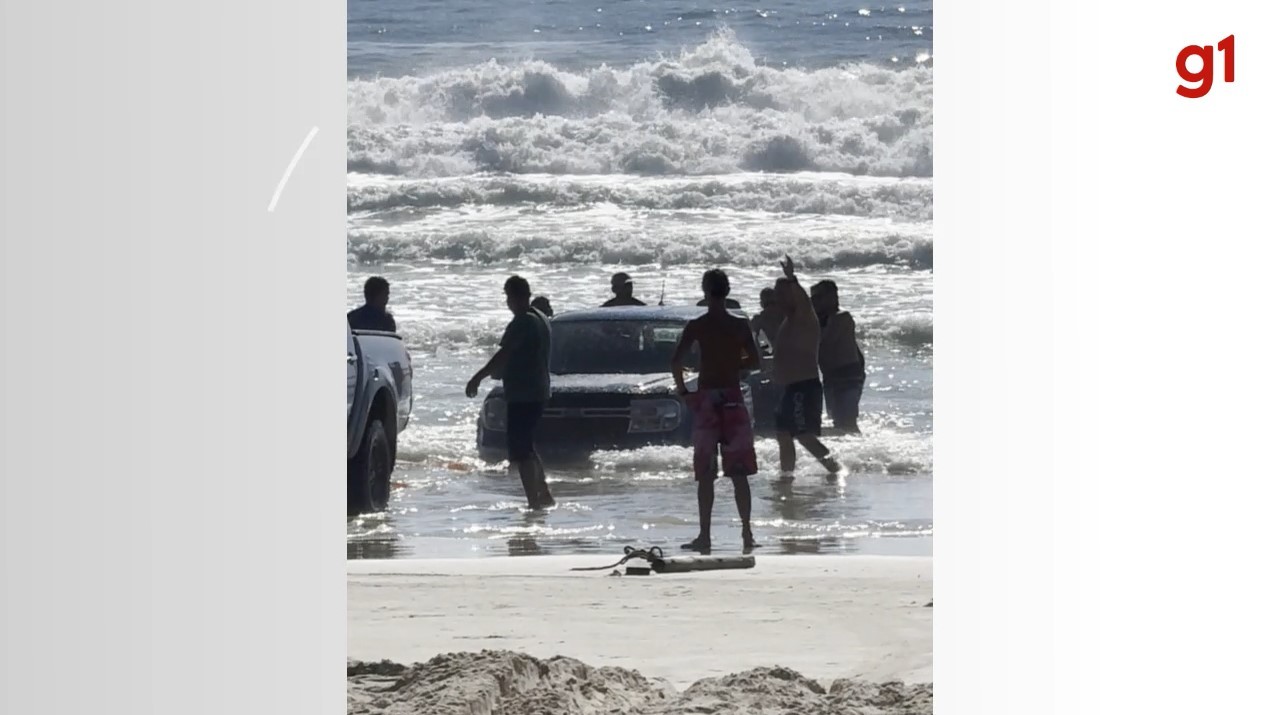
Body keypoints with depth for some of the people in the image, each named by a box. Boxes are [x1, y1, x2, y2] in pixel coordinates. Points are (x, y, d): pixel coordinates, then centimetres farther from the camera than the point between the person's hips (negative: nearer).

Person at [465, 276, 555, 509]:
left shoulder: (522, 323, -16)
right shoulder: (541, 320, 13)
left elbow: (503, 356, -23)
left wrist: (477, 378, -22)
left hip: (521, 394, -10)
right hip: (538, 392, 10)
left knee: (522, 451, -7)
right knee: (527, 448, 20)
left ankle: (534, 500, -9)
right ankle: (544, 494, 21)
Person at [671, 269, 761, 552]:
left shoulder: (696, 326, -6)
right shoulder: (741, 326, 1)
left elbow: (677, 361, -13)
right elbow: (755, 360, 7)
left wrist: (682, 389, 2)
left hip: (706, 399, -2)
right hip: (733, 398, 2)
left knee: (705, 474, 1)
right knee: (739, 473, 7)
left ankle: (704, 535, -2)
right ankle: (747, 532, 5)